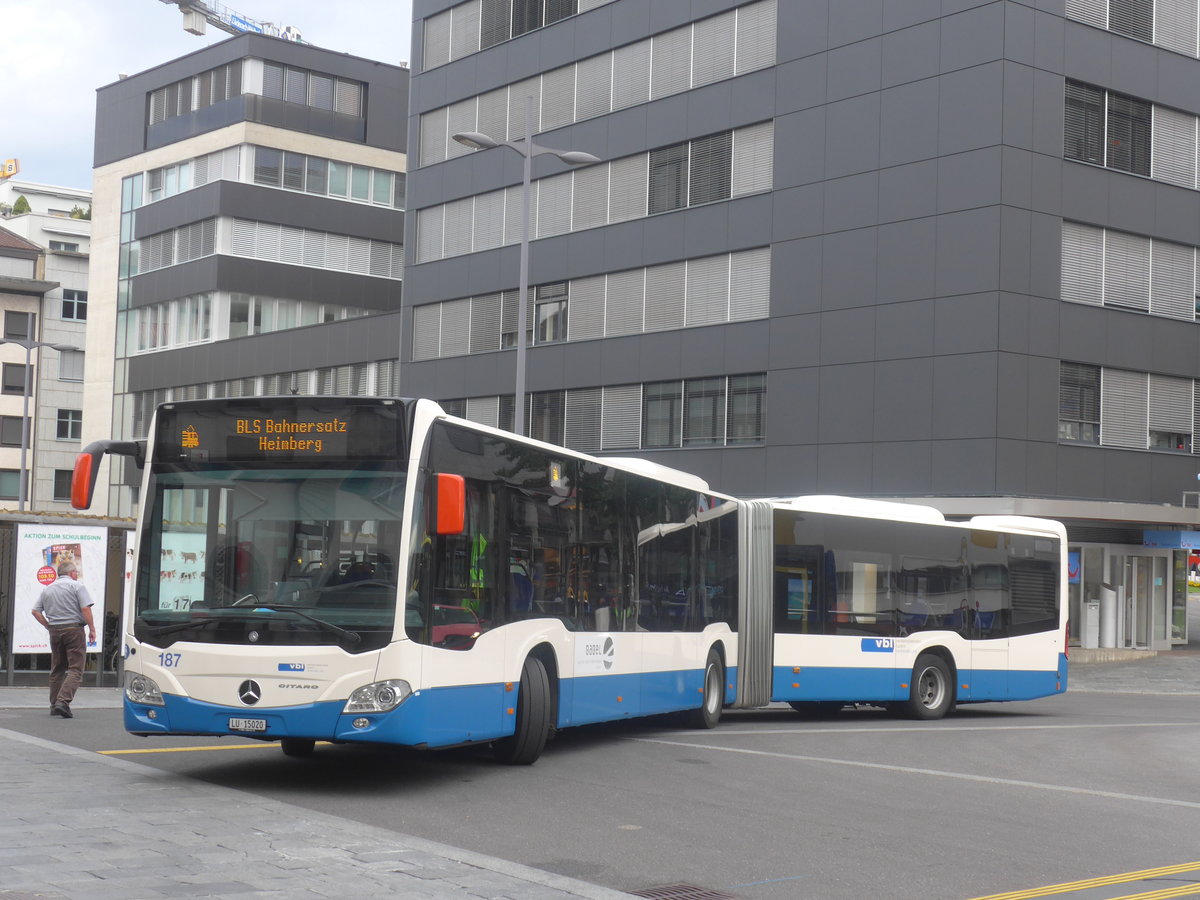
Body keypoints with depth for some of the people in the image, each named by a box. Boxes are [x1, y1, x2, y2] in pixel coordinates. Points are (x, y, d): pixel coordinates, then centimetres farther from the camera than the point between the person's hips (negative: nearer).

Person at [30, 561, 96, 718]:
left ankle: (54, 705, 17)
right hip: (74, 630, -6)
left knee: (57, 670, 16)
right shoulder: (76, 586, -3)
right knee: (75, 669, -6)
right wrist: (92, 629, -7)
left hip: (55, 631, 6)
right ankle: (63, 701, -22)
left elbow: (36, 611, 9)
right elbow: (85, 609, -12)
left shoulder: (48, 589, 14)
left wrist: (49, 626, 12)